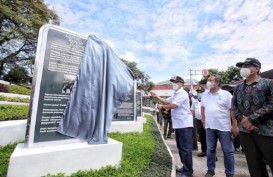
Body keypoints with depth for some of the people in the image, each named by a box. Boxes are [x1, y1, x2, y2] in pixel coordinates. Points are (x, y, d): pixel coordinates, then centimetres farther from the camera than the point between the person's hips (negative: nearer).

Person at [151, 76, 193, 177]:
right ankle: (185, 167, 31)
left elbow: (173, 105, -24)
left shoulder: (182, 94, -15)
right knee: (181, 147, 18)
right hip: (178, 125, 10)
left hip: (184, 124, -10)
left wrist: (162, 106, -10)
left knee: (186, 148, -3)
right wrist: (156, 97, 7)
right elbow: (166, 101, 19)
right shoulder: (175, 94, 18)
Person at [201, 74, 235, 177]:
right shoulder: (204, 95, 7)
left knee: (227, 151, 9)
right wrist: (203, 120, 12)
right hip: (209, 127, 4)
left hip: (224, 127, -3)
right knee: (210, 150, 13)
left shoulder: (226, 94, -7)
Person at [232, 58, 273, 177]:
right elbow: (234, 106, 9)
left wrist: (250, 119, -16)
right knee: (254, 164, 13)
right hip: (245, 130, 4)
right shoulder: (238, 87, 10)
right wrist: (242, 120, -7)